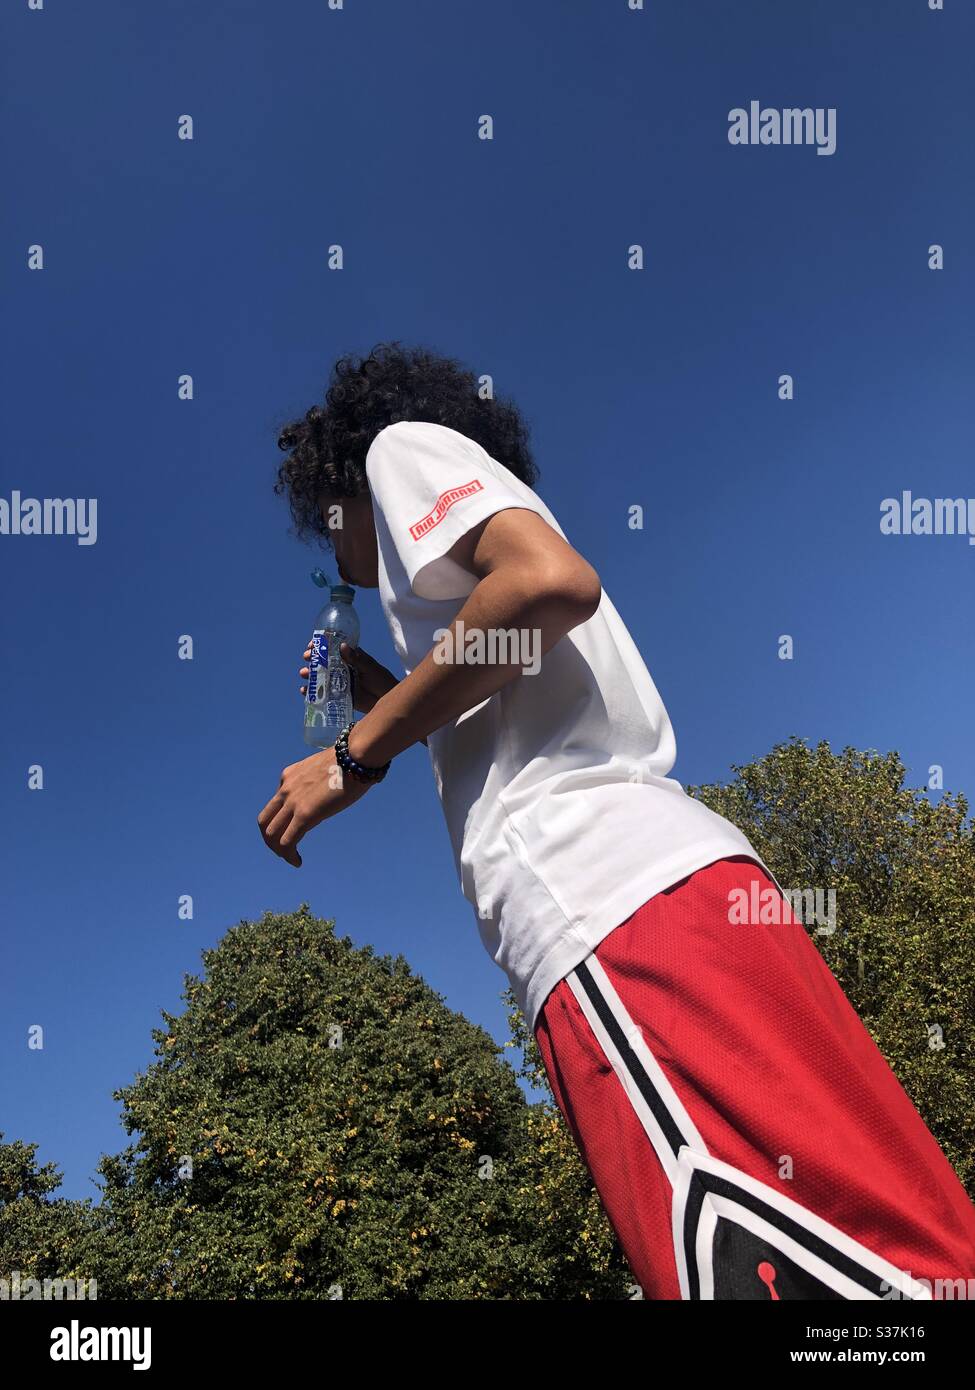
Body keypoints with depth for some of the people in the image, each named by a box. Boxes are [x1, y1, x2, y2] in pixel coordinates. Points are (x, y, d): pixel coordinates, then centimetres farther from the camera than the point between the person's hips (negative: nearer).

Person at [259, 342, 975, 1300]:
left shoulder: (404, 443, 14)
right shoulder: (465, 499, 37)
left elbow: (551, 579, -10)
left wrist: (358, 754, -2)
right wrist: (389, 707, 40)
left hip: (613, 901, -9)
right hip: (666, 885, 9)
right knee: (882, 1248, -1)